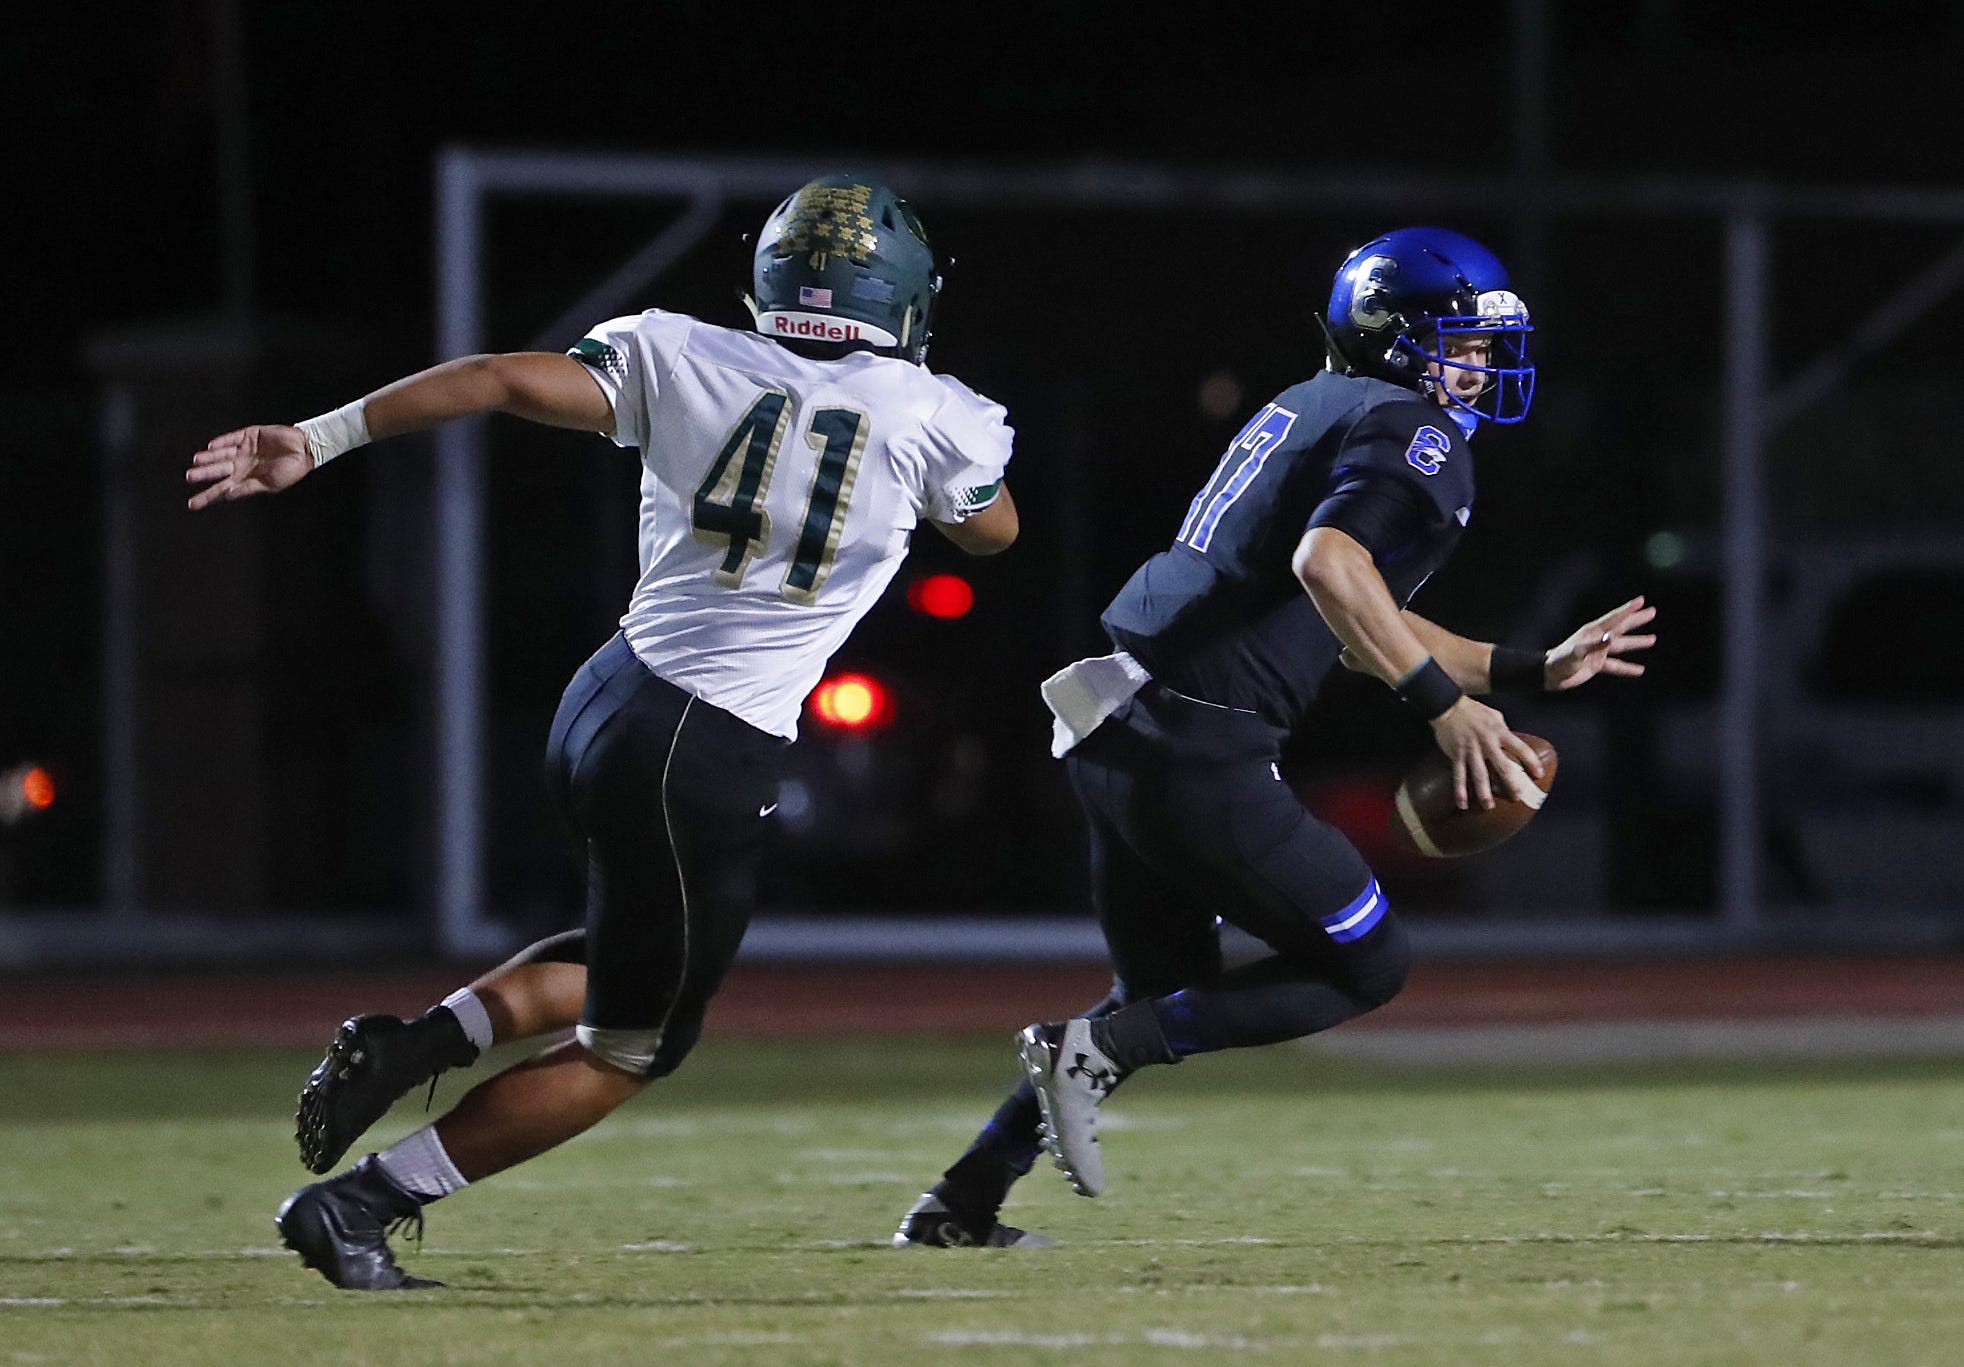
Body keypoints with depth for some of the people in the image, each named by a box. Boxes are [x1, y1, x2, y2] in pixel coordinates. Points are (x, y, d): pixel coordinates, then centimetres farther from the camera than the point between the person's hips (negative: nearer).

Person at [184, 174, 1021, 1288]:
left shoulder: (687, 361, 1)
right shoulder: (934, 418, -3)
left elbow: (503, 380, -8)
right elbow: (993, 529, 19)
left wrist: (317, 442, -7)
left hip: (608, 698, 5)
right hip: (709, 758, -5)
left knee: (640, 961, 30)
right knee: (628, 1050, 9)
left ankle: (426, 1039, 10)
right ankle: (356, 1207, 3)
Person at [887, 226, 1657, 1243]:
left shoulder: (1312, 412, 23)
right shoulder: (1415, 436, -7)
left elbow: (1359, 629, 29)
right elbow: (1328, 564, -27)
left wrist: (1533, 669, 29)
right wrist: (1446, 705, -27)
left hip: (1117, 735, 9)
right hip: (1199, 756, -9)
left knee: (1164, 995, 24)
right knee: (1366, 967, 5)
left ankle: (960, 1203, 20)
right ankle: (1095, 1048, -6)